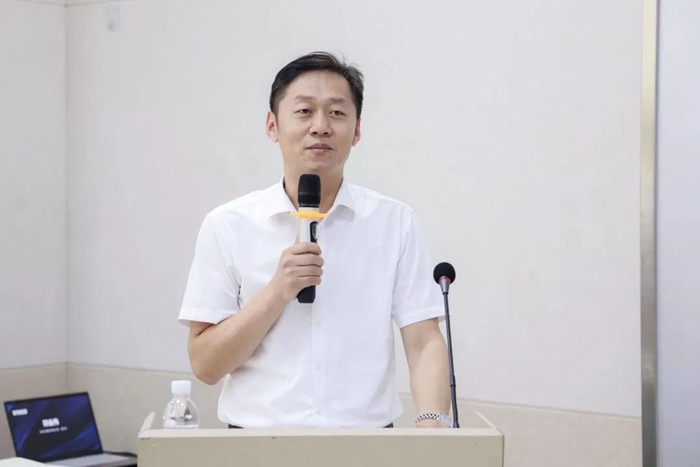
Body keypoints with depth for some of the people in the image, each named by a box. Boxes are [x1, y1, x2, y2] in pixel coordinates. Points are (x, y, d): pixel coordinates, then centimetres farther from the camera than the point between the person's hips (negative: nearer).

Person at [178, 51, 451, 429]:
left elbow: (424, 343, 0)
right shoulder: (227, 226, 3)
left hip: (367, 436, 1)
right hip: (258, 434, -1)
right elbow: (205, 365, 1)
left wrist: (432, 422, -18)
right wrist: (278, 291, -11)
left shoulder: (395, 222, 5)